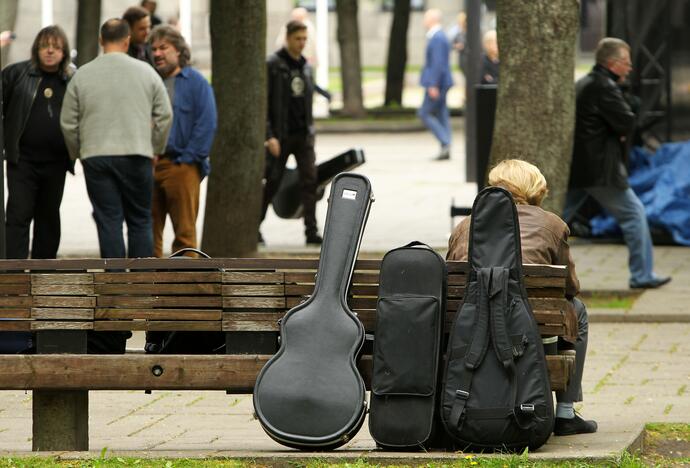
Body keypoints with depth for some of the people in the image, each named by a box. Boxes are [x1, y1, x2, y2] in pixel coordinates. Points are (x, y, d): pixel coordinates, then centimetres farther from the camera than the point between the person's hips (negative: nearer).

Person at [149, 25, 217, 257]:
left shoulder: (196, 82, 1)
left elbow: (206, 124, -6)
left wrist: (188, 158, -12)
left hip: (181, 167, -5)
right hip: (148, 166, 5)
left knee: (184, 232, -4)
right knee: (149, 231, 6)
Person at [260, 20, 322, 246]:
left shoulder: (306, 66, 12)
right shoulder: (272, 65, -8)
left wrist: (310, 129, 13)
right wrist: (269, 136, -17)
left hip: (303, 134, 5)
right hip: (280, 135, -5)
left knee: (310, 180, -7)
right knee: (272, 182, 3)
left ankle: (311, 231, -9)